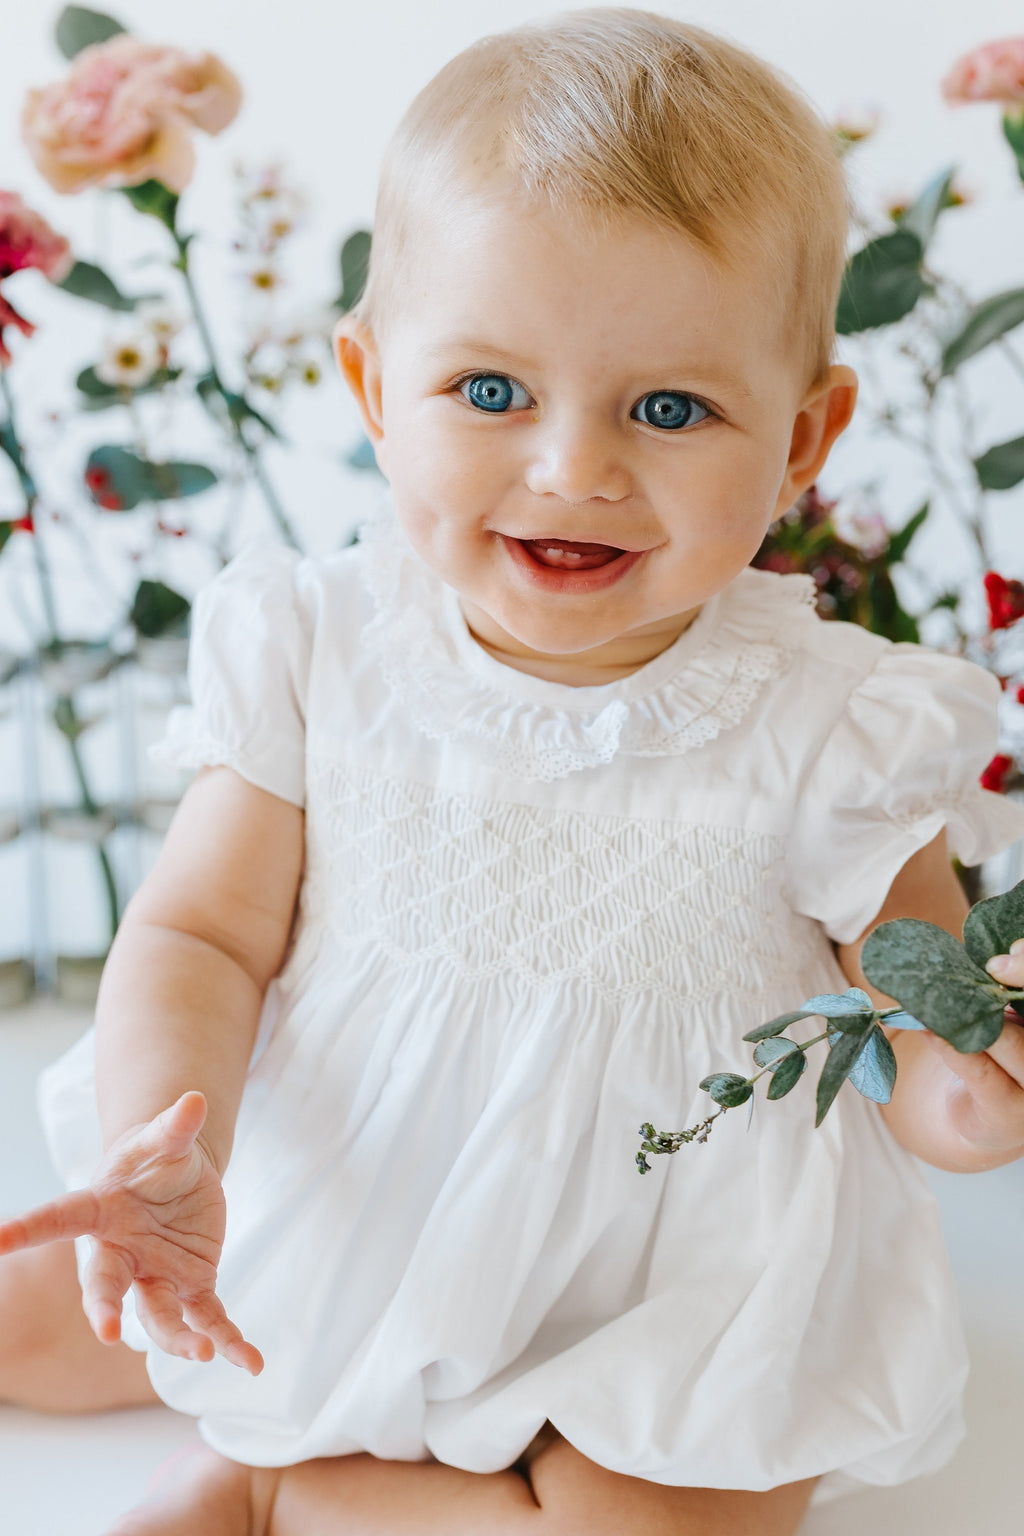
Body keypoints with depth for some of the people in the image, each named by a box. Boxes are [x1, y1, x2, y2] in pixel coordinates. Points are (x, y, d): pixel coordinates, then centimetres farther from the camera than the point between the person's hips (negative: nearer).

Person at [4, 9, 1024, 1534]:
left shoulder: (830, 727, -19)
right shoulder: (323, 657, -14)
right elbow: (200, 937, -9)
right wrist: (164, 1146, -29)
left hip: (661, 1282, -1)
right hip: (322, 1215, 2)